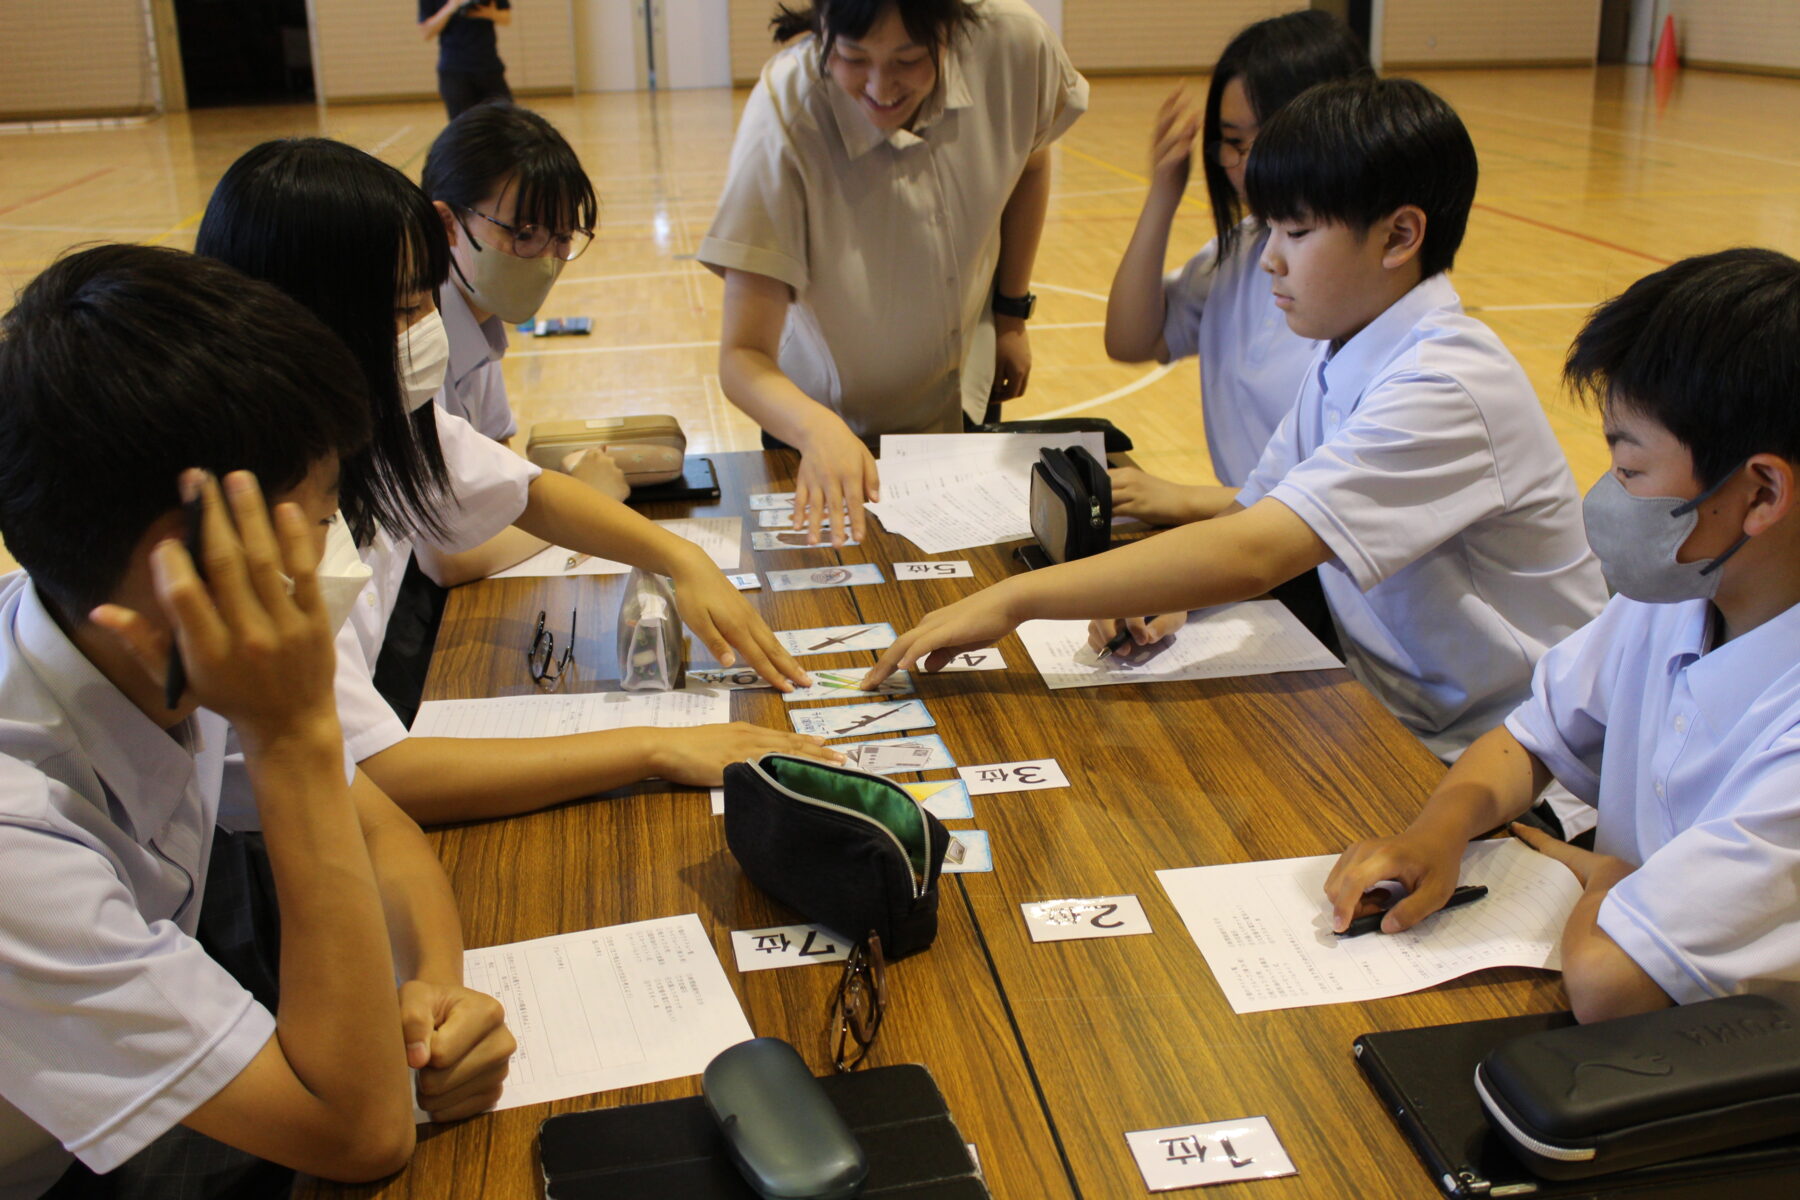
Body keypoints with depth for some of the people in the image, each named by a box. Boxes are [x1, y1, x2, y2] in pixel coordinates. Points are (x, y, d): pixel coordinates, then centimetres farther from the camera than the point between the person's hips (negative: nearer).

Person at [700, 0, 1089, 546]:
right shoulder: (783, 119, -34)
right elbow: (742, 356, -36)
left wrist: (1012, 315, 4)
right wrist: (818, 430, -55)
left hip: (967, 405, 4)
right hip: (830, 421, -3)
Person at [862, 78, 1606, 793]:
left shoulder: (1446, 387, -24)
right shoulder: (1343, 361, 4)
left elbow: (1254, 553, -33)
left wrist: (1014, 599, -33)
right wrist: (1164, 589, -15)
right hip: (1400, 730, 7)